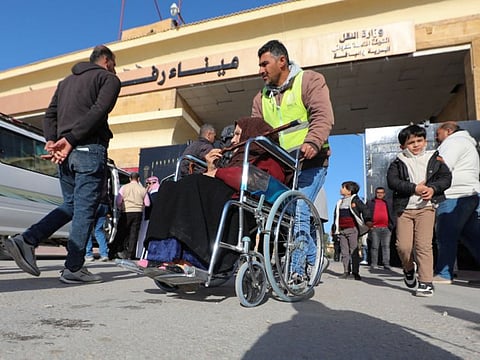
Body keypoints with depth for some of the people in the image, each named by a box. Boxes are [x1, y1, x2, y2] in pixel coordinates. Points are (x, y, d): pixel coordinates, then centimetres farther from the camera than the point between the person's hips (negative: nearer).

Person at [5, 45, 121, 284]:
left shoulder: (66, 81, 28)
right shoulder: (109, 78, 5)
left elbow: (50, 114, 16)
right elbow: (97, 112, -12)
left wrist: (51, 141, 3)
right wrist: (70, 140, -15)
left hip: (66, 152, 7)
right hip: (90, 150, -7)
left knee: (70, 205, 17)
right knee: (85, 209, -3)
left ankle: (26, 241, 4)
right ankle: (73, 269, 0)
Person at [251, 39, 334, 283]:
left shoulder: (309, 81, 2)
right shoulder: (262, 97, 19)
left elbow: (322, 116, -12)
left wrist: (312, 143, -30)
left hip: (309, 162, -6)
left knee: (298, 212, -15)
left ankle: (296, 271, -5)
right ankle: (312, 261, 18)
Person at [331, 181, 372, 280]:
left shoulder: (355, 200, 3)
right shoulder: (339, 202, 20)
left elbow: (365, 209, -6)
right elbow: (336, 216, 24)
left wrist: (368, 220, -21)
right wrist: (334, 228, 23)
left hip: (352, 229, -5)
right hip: (341, 230, 5)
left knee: (354, 251, -4)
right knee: (344, 252, 5)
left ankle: (356, 272, 1)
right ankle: (346, 271, 11)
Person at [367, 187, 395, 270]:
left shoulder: (388, 203, 21)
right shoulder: (370, 203, 13)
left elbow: (391, 215, 18)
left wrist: (391, 225, 5)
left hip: (386, 228, 2)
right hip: (374, 228, -2)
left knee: (386, 246, -3)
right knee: (374, 246, -1)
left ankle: (386, 264, -2)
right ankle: (373, 264, 2)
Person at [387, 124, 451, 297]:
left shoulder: (434, 159, 11)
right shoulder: (398, 163, 6)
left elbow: (446, 177, 5)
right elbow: (392, 181, -8)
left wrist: (433, 188, -13)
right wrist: (414, 188, -16)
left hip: (425, 207, 0)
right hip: (404, 208, 1)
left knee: (423, 245, -9)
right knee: (403, 246, -3)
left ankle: (426, 282, 2)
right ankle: (409, 269, 28)